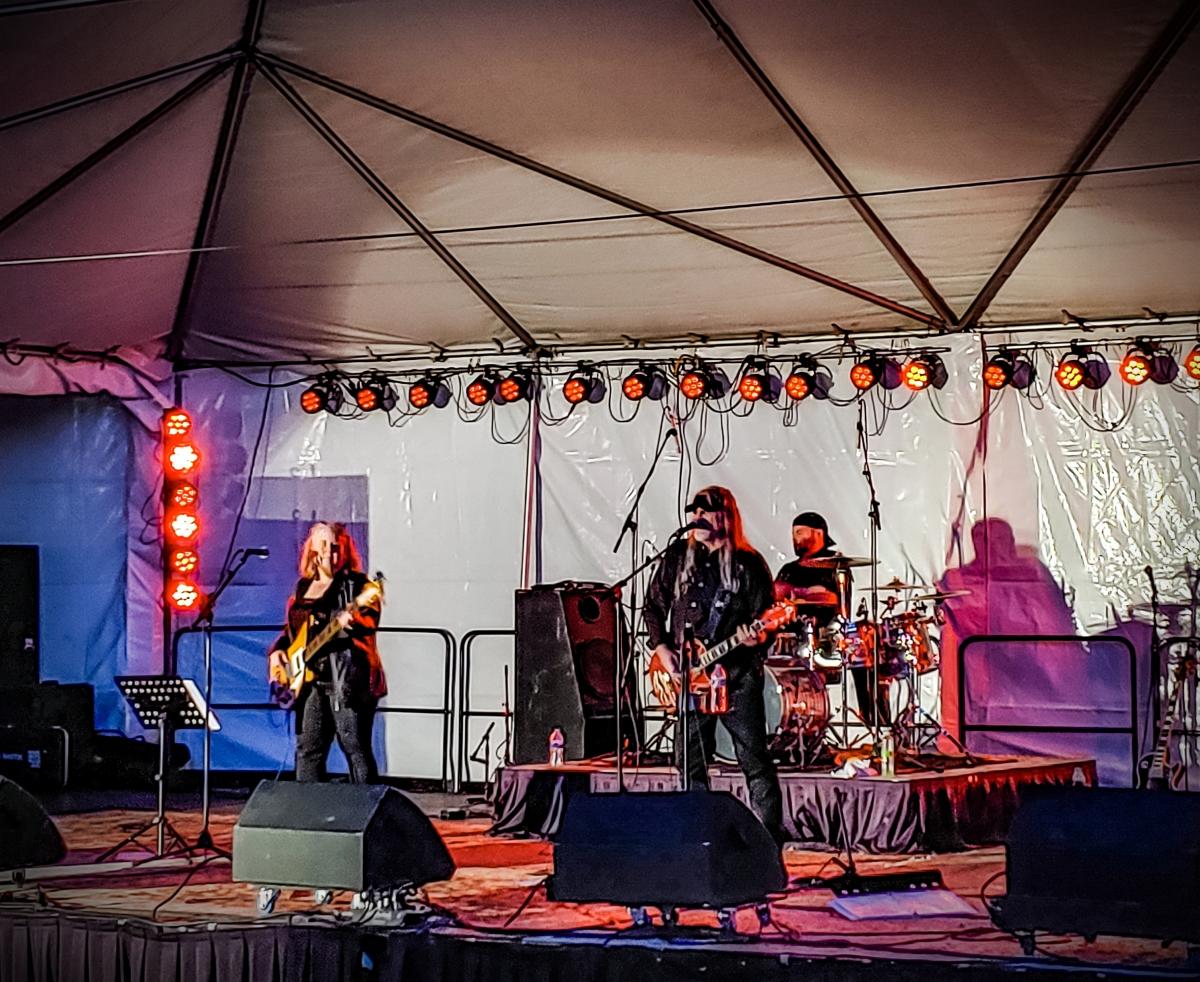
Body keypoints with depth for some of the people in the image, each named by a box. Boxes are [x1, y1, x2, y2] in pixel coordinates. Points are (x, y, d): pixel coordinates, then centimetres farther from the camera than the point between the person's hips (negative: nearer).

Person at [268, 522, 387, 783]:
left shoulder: (355, 584, 0)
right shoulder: (303, 587, 19)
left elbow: (371, 620, -14)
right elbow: (291, 629, 27)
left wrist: (351, 619, -35)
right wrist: (277, 651, 10)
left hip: (347, 679, -7)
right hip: (310, 679, 7)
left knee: (356, 750, -8)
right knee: (308, 750, 9)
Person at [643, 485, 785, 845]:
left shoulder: (749, 563, -1)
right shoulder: (677, 557, 9)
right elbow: (653, 606, 16)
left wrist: (755, 640, -21)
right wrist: (661, 648, 4)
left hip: (737, 675, -4)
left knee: (754, 759, -4)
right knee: (690, 762, 7)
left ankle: (770, 839, 1)